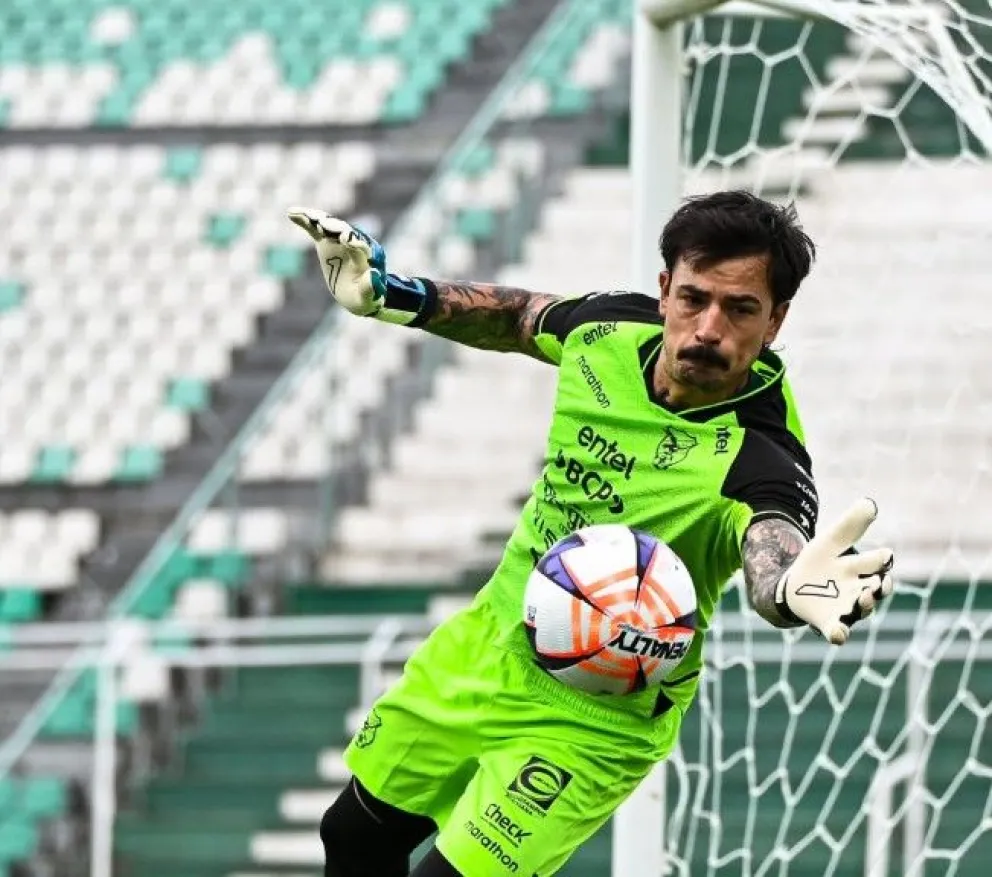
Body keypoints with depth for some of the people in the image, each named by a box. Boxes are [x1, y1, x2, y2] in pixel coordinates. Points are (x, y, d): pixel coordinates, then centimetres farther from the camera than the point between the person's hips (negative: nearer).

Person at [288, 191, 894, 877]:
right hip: (488, 639, 7)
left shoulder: (756, 459, -33)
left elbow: (771, 544, -56)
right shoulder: (612, 328, -15)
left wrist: (791, 585, -79)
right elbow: (521, 316, 9)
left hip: (588, 721, -6)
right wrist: (393, 296, -1)